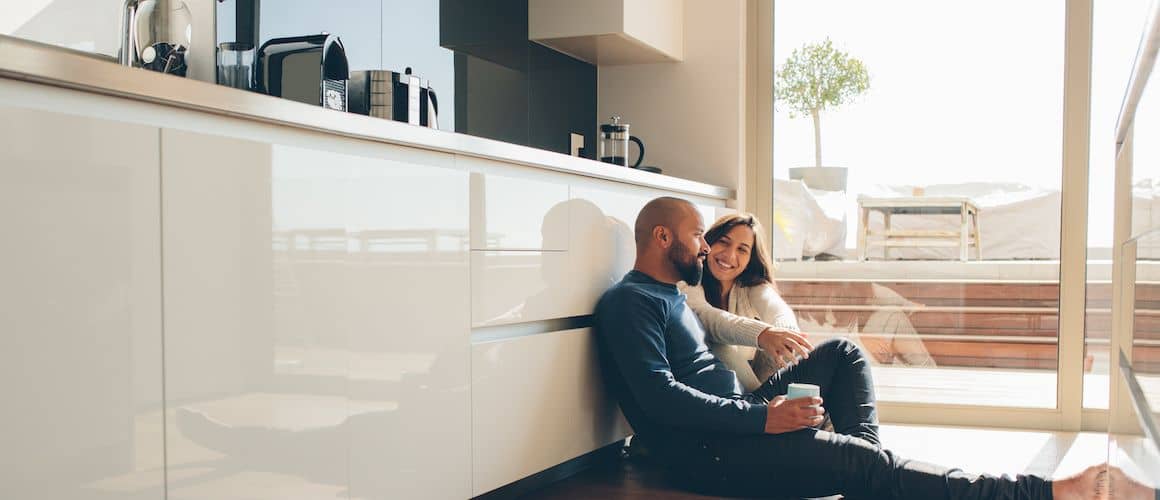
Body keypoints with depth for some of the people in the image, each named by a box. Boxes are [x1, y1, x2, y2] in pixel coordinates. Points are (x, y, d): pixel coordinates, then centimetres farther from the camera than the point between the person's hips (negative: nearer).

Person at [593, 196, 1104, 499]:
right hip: (706, 451, -10)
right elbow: (659, 397, -23)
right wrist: (763, 419, -26)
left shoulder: (672, 294, 21)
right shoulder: (629, 302, -12)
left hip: (735, 422, 10)